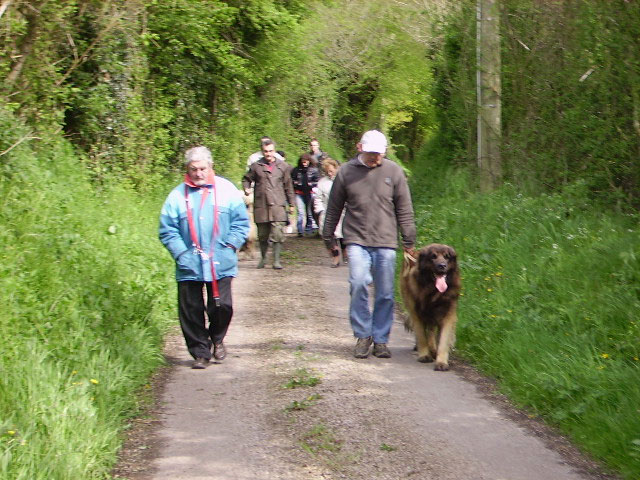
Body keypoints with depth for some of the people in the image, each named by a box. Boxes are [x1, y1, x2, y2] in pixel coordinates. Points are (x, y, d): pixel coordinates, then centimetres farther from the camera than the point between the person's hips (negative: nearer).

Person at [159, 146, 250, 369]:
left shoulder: (226, 189, 3)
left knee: (222, 306, 0)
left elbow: (241, 223, 8)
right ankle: (200, 352, 17)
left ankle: (217, 339, 30)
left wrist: (230, 246, -3)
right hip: (189, 266, 0)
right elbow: (167, 230, 3)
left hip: (221, 264, 0)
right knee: (191, 311, 3)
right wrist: (181, 253, -8)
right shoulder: (178, 195, 1)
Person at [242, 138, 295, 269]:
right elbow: (246, 179, 19)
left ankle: (276, 260, -4)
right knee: (262, 235, 8)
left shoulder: (283, 166, 9)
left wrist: (291, 204, 15)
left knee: (278, 234, -10)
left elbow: (288, 186, 15)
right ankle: (263, 258, 26)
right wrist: (246, 188, -3)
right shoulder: (256, 166, 7)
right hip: (261, 206, 1)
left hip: (278, 206, -1)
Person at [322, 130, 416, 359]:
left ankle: (380, 340, 17)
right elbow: (333, 208, 13)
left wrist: (409, 241, 8)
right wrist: (328, 239, 15)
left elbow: (404, 209, 9)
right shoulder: (346, 172, 4)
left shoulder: (393, 171, 5)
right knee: (358, 284, -18)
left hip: (386, 241, 1)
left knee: (385, 293, 3)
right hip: (357, 240, -1)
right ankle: (363, 335, -1)